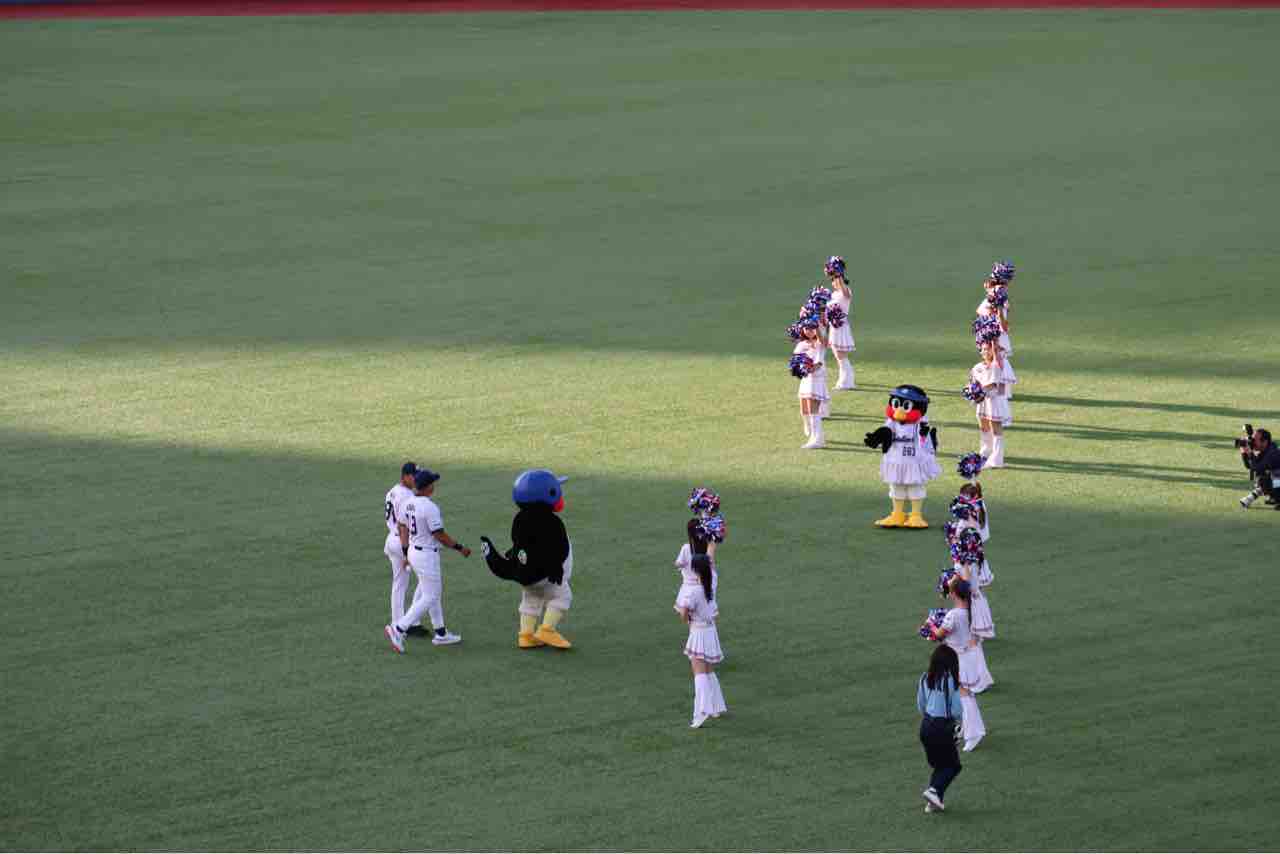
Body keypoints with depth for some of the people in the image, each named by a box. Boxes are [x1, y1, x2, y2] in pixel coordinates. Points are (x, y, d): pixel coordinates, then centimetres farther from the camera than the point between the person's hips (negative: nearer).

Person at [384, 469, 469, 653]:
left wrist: (406, 552, 18)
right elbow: (440, 536, -20)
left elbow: (403, 529, 10)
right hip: (427, 555, -9)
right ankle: (398, 629, -7)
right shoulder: (430, 507, -23)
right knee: (429, 598, 0)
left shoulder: (409, 504, 2)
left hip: (414, 552, 9)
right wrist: (460, 548, -8)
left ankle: (440, 633, 26)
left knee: (433, 593, 19)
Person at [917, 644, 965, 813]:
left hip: (925, 726, 6)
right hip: (943, 727, -6)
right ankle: (934, 790, -11)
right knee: (953, 764, 10)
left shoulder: (925, 678, 2)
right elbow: (957, 709, -10)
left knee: (939, 764, 19)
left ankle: (933, 802, 13)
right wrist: (958, 719, 11)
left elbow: (920, 706, 9)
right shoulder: (950, 680, -15)